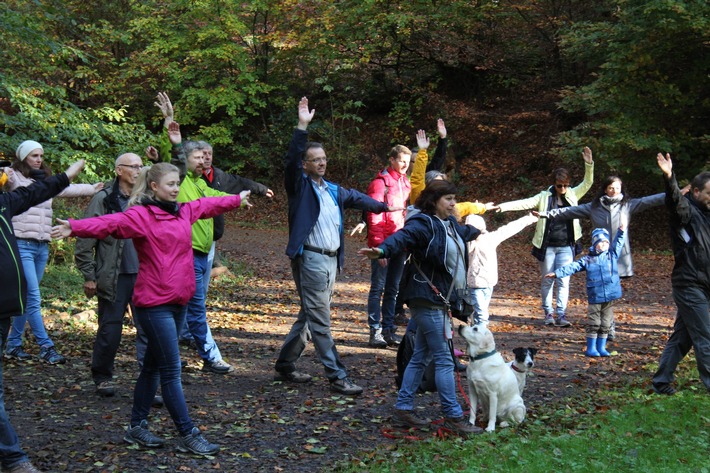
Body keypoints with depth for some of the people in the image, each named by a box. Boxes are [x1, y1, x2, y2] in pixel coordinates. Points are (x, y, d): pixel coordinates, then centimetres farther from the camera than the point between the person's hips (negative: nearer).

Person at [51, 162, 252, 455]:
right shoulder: (140, 215, -11)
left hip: (178, 301, 8)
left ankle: (137, 427, 27)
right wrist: (74, 227, -44)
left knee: (153, 365, 16)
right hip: (154, 303, -8)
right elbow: (110, 223, -27)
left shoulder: (185, 211, 12)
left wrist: (238, 199, 46)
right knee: (171, 370, -5)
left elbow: (209, 204, 29)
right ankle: (188, 436, 1)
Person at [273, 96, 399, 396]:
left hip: (332, 259, 9)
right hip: (310, 259, -9)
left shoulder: (333, 190, 18)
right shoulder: (300, 186, -3)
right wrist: (302, 127, -28)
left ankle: (285, 366, 27)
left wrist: (385, 207, 44)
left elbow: (356, 198, 34)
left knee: (309, 316, 15)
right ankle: (337, 377, -7)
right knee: (320, 320, -7)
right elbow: (292, 160, -20)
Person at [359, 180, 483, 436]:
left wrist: (475, 232, 60)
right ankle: (453, 417, 0)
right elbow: (402, 237, -34)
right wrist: (382, 250, -55)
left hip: (438, 301, 10)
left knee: (420, 356, 13)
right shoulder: (423, 224, -15)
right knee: (443, 359, -6)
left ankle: (403, 410, 20)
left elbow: (463, 231, 38)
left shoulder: (449, 224, 14)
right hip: (427, 300, -10)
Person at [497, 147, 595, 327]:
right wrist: (505, 206, -22)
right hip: (547, 247, -1)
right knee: (547, 280, 7)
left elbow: (587, 183, -1)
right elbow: (525, 203, -9)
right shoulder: (544, 197, -2)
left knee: (563, 281, -3)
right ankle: (548, 313, 16)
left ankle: (561, 314, -1)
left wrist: (589, 164, -16)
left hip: (566, 247, 1)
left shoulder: (573, 195, 5)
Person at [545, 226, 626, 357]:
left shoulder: (612, 255, 10)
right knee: (593, 323, -1)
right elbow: (573, 267, -1)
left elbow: (618, 244, 10)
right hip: (595, 297, -2)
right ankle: (591, 348, 7)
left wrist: (621, 231, -6)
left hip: (609, 297, 2)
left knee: (605, 324, 7)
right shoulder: (588, 260, 3)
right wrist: (557, 273, -9)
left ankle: (601, 347, 16)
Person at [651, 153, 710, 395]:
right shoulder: (686, 210, -11)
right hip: (689, 285, -9)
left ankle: (662, 382, 18)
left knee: (682, 336, 12)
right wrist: (670, 178, -53)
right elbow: (675, 201, -33)